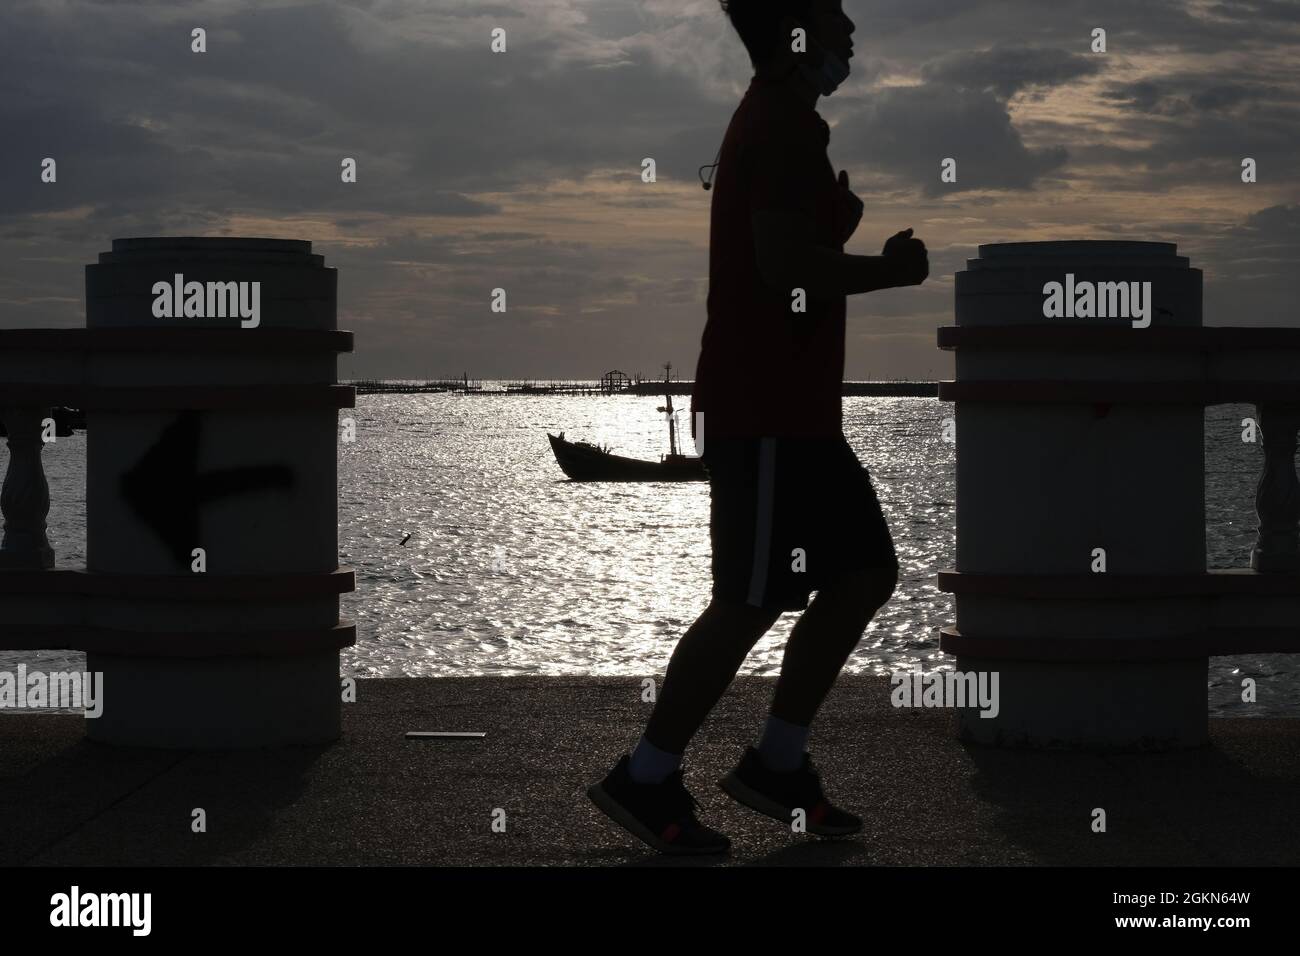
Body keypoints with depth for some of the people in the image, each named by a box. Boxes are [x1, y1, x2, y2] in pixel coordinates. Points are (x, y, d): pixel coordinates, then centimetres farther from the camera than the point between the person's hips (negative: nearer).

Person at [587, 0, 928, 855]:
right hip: (767, 408, -11)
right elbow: (787, 268, -24)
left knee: (867, 572, 11)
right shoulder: (786, 125, -15)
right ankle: (645, 779, 2)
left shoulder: (779, 121, 18)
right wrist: (893, 269, -11)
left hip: (789, 405, 11)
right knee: (753, 601, -7)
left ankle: (777, 764, 16)